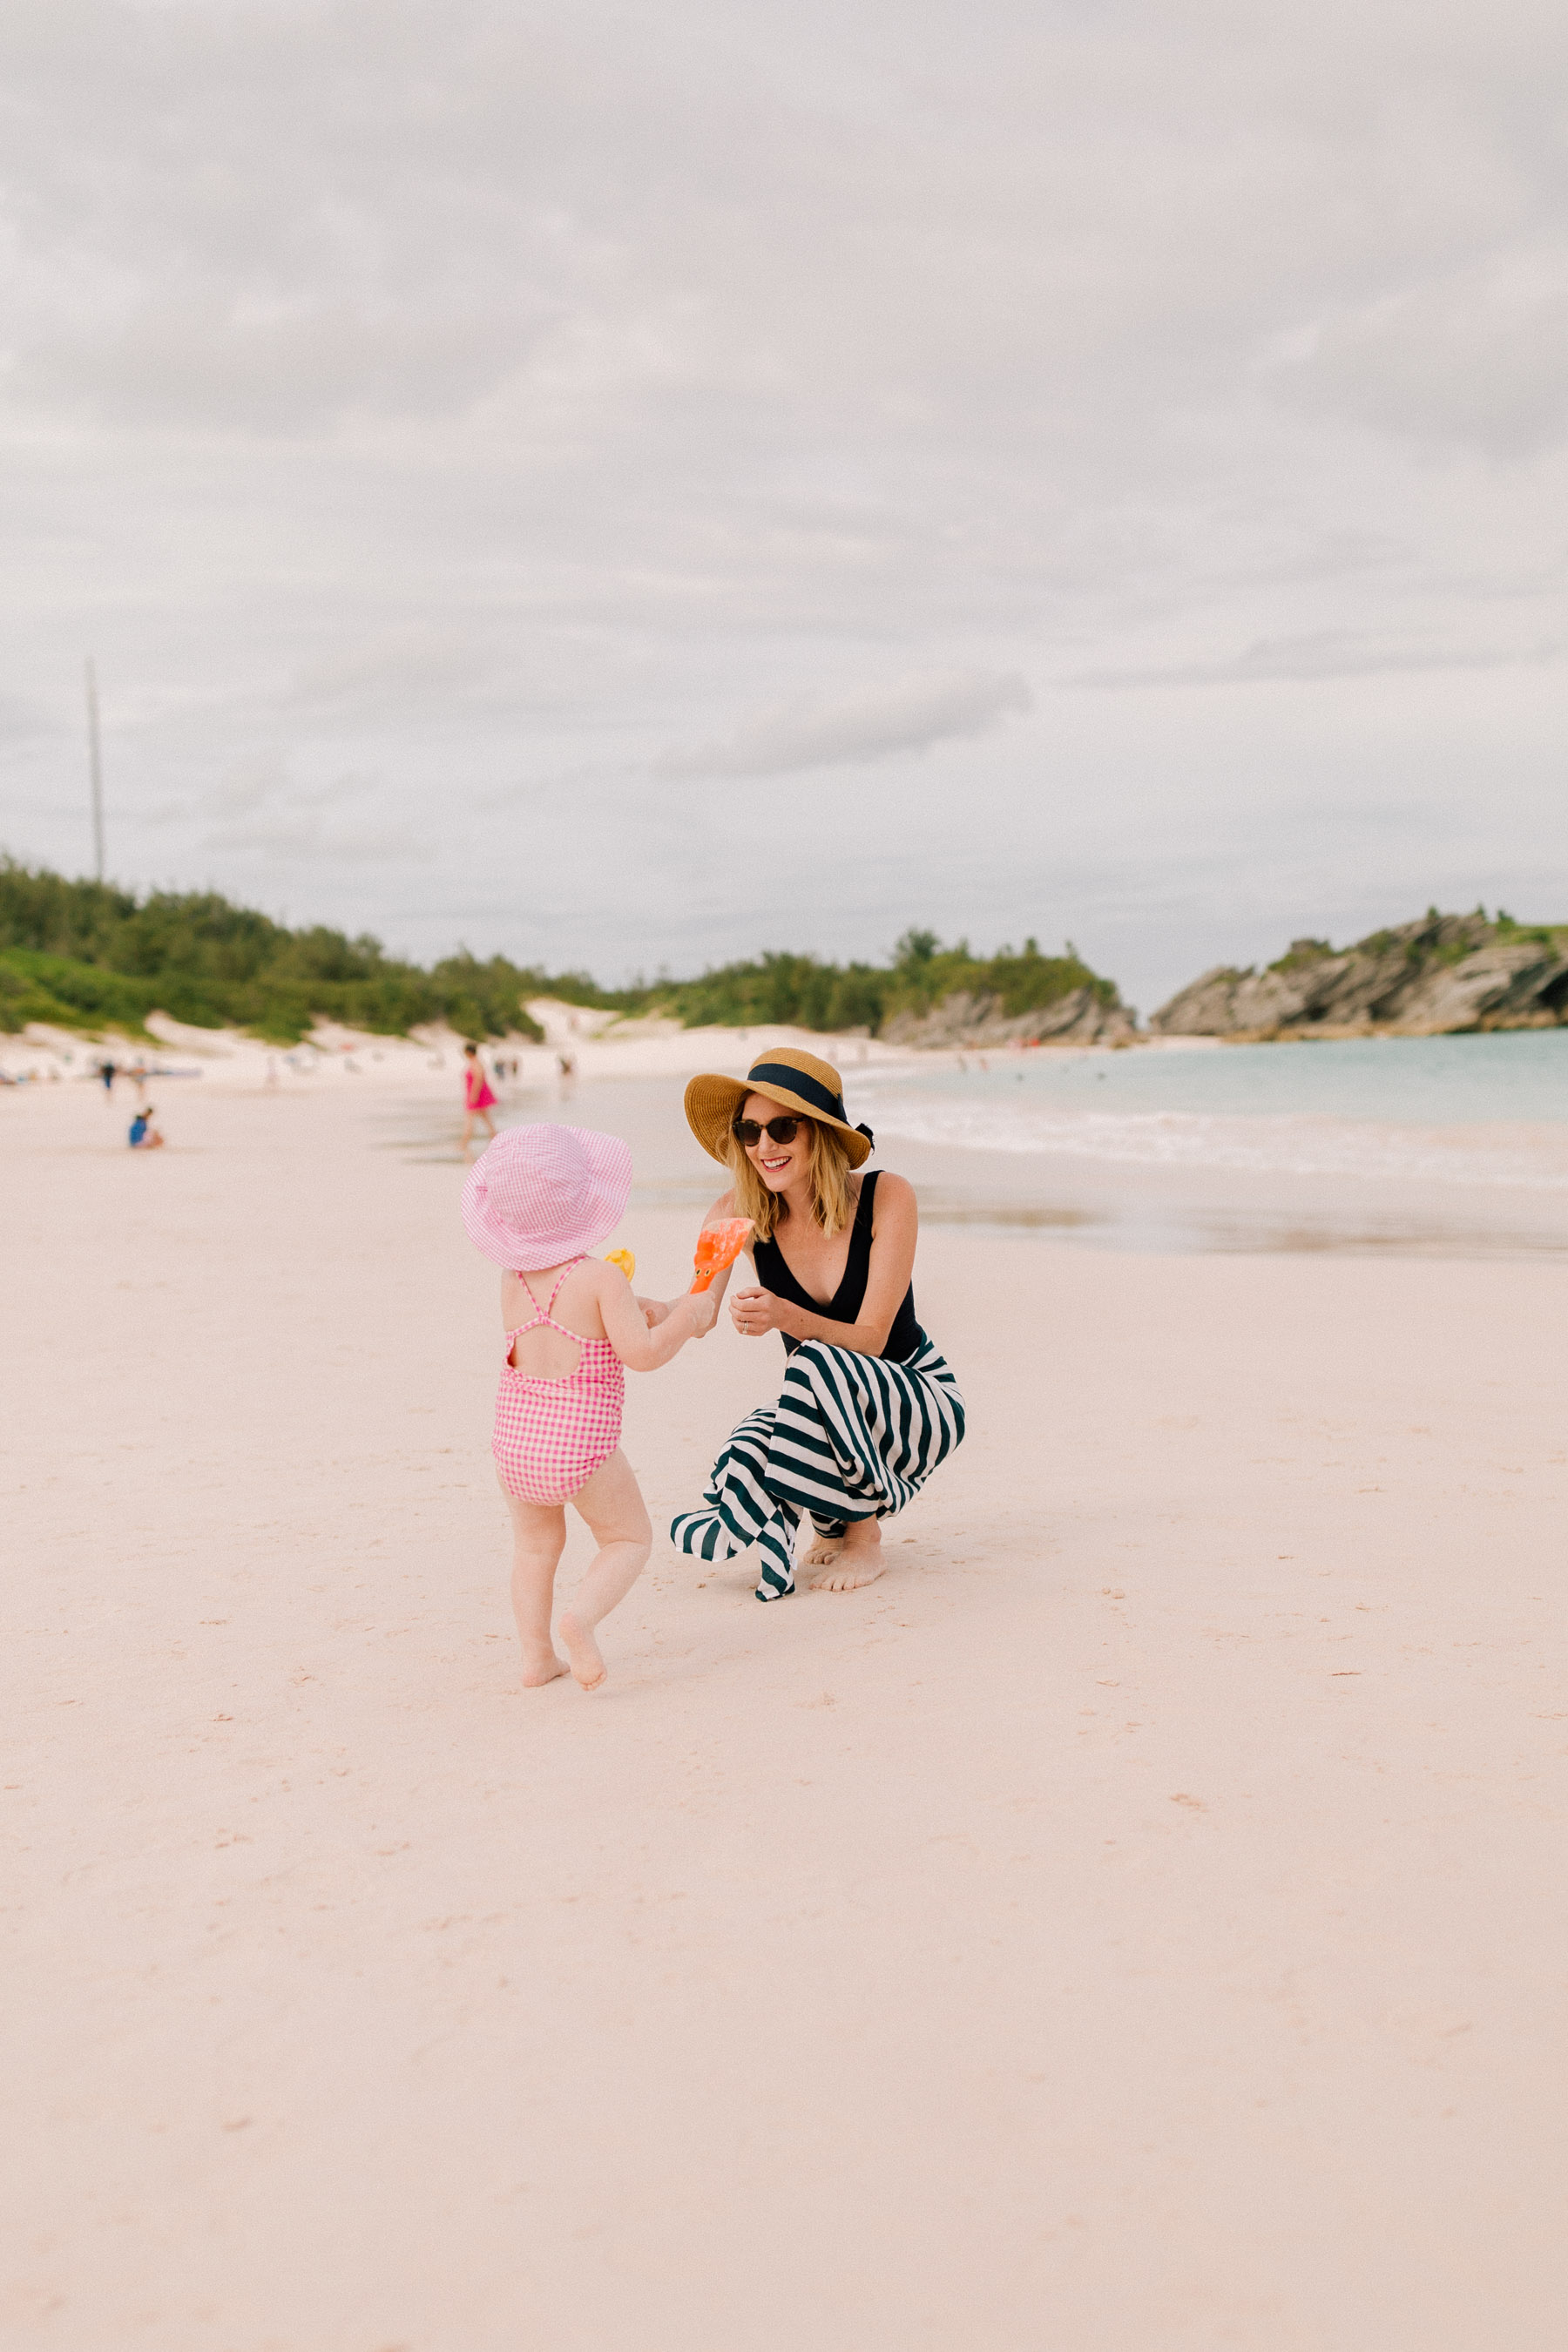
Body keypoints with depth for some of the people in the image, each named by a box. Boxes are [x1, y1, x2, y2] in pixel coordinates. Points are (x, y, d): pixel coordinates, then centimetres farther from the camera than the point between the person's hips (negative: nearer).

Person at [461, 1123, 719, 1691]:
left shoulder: (513, 1282, 3)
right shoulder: (601, 1278, -13)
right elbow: (641, 1352, -20)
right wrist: (688, 1316, -4)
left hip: (513, 1446, 5)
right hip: (582, 1448, -5)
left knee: (536, 1545, 24)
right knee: (628, 1538, 14)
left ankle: (536, 1655, 19)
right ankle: (582, 1616, -11)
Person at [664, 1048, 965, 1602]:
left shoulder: (886, 1196, -19)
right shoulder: (739, 1212, -10)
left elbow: (870, 1339, -24)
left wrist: (787, 1316, -43)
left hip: (921, 1404, -3)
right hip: (828, 1411, 3)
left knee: (818, 1365, -36)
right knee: (743, 1458, -31)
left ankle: (863, 1539, -13)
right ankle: (837, 1517, 5)